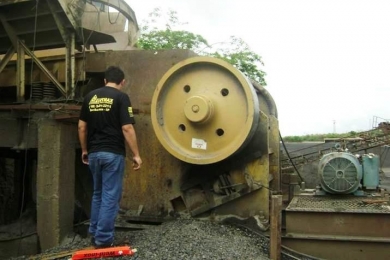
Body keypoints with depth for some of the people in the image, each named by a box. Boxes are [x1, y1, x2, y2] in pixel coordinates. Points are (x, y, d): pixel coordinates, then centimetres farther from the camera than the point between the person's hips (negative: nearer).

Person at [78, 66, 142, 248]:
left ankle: (94, 234, 26)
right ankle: (103, 239, 5)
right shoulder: (121, 97, -8)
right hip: (113, 153, -6)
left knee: (98, 194, 19)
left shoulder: (90, 97, 8)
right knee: (110, 196, 1)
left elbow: (82, 126, 9)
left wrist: (84, 149, 19)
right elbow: (127, 128, -14)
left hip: (94, 153, 6)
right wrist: (136, 154, -9)